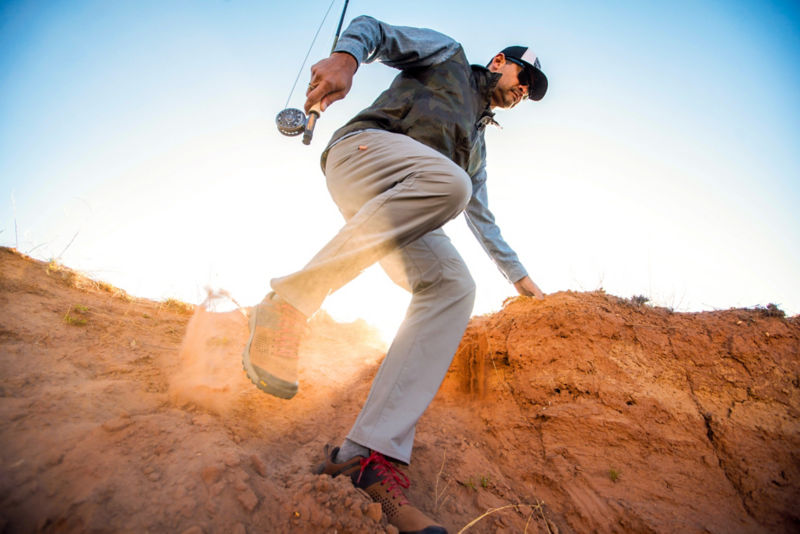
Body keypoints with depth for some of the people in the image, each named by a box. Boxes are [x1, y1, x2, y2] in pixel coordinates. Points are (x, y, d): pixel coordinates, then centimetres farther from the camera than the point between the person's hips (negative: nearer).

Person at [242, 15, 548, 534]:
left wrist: (519, 274, 39)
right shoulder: (447, 53, 25)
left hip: (402, 209, 6)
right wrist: (346, 55, -14)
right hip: (365, 145, -5)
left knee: (453, 286, -23)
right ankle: (289, 302, -31)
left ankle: (371, 453, -32)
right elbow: (374, 29, 11)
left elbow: (480, 214, 40)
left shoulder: (477, 141, 38)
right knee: (448, 181, -37)